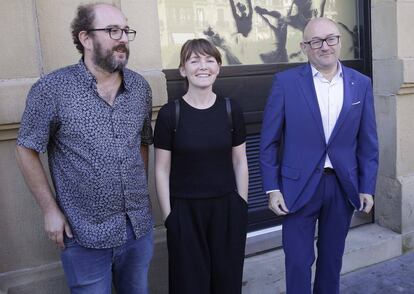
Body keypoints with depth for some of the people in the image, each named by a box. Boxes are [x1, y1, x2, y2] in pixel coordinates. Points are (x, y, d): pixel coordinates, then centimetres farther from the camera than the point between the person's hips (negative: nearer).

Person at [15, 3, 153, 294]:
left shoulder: (140, 86, 0)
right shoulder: (51, 89, -14)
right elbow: (27, 150, -5)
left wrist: (140, 191, 8)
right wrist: (50, 210, -6)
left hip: (139, 226, 5)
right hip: (85, 234, -4)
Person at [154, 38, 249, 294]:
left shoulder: (231, 110, -2)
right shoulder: (170, 113, -8)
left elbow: (240, 162, 4)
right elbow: (162, 169, -3)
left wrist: (242, 206, 4)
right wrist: (168, 214, -4)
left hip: (227, 207, 2)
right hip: (185, 210, -1)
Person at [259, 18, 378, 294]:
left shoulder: (361, 84, 2)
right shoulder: (285, 82, -7)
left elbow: (368, 141, 5)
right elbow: (269, 140, -5)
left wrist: (367, 187, 2)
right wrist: (272, 188, -8)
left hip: (344, 185, 3)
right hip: (300, 185, -3)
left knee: (333, 256, 19)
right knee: (299, 260, 5)